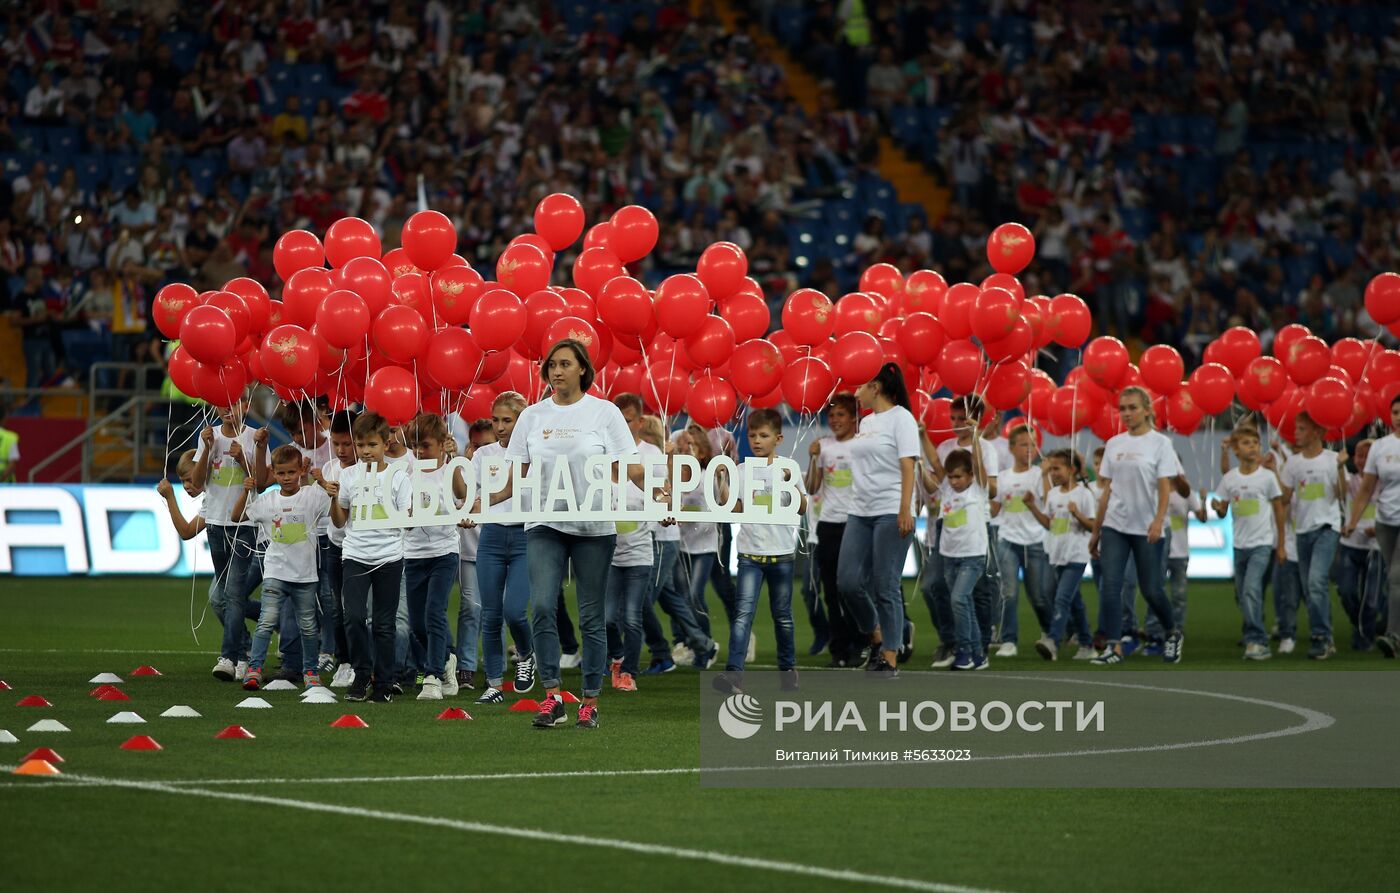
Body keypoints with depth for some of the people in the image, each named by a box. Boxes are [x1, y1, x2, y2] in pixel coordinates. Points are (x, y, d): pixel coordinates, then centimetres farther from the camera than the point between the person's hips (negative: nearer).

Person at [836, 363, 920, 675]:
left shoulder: (900, 418, -6)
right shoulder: (866, 421, 17)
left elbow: (908, 467, -13)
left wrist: (905, 511, -20)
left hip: (890, 514, -8)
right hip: (860, 514, 8)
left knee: (886, 587, -5)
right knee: (848, 582, 1)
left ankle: (889, 659, 0)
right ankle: (876, 638, 21)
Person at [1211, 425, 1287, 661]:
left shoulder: (1267, 477, -4)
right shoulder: (1229, 479, 4)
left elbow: (1279, 510, 2)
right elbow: (1223, 512, 10)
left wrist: (1281, 545, 2)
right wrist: (1217, 507, -15)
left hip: (1262, 543, -5)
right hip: (1240, 544, 5)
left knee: (1251, 589, -20)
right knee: (1241, 595, 9)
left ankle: (1257, 641, -19)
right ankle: (1256, 639, 24)